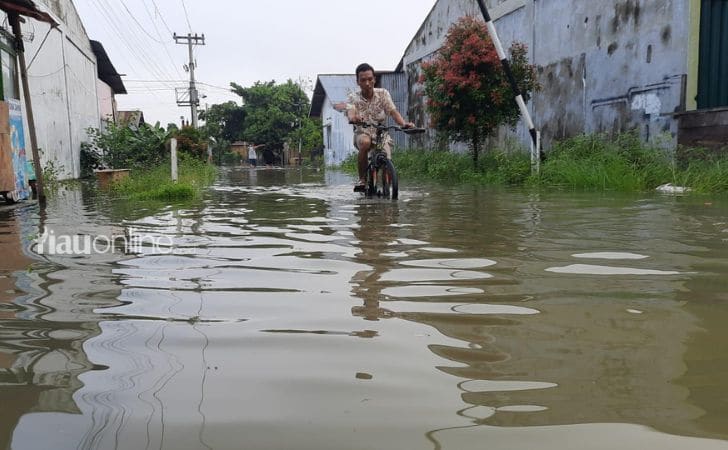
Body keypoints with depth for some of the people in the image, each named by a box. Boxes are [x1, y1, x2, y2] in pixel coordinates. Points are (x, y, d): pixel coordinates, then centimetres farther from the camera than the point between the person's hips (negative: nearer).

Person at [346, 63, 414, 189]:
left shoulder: (383, 93, -6)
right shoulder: (353, 97, -8)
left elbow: (393, 111, -17)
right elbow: (350, 113, -28)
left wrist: (404, 124, -38)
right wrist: (353, 118, -54)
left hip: (381, 134, 1)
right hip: (363, 133, -1)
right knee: (365, 142, -38)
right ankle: (362, 179, -20)